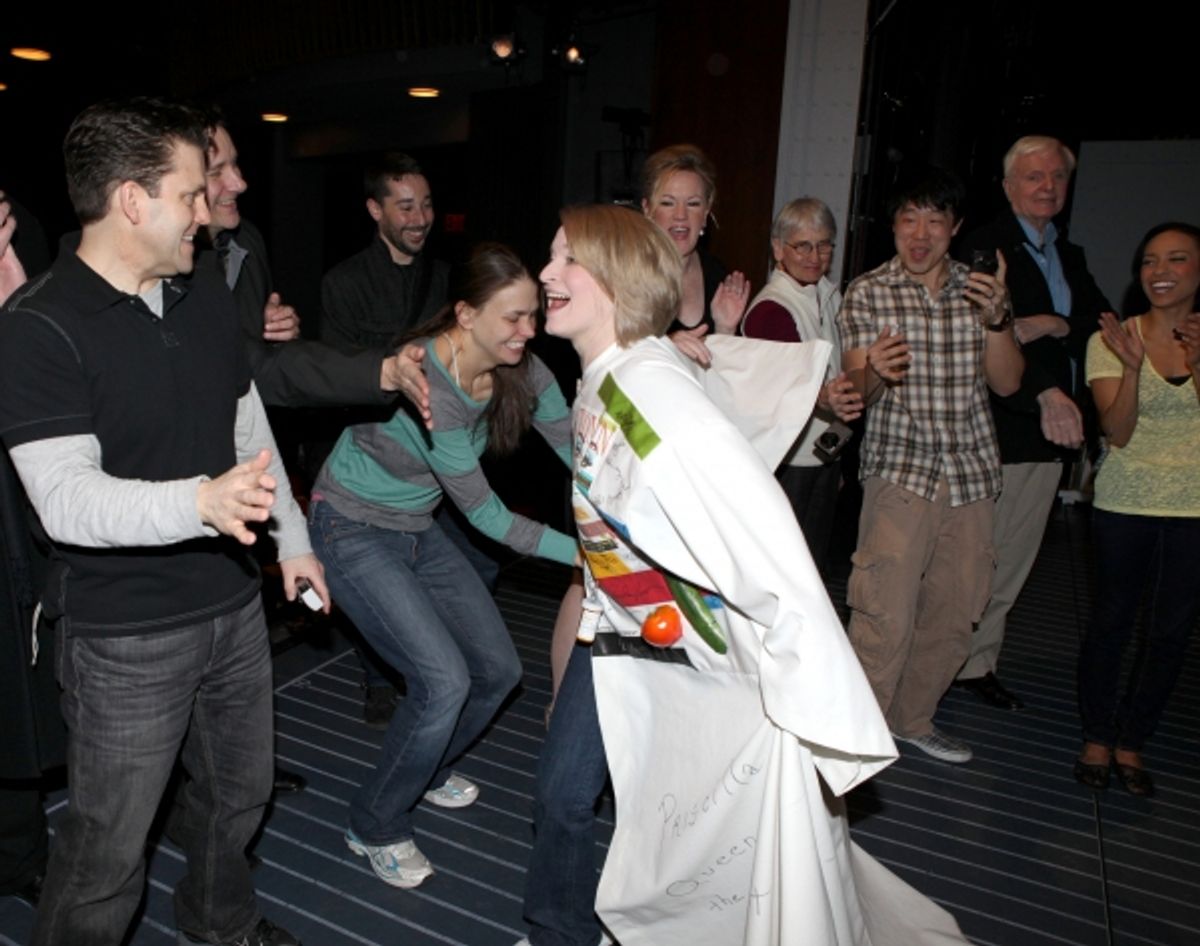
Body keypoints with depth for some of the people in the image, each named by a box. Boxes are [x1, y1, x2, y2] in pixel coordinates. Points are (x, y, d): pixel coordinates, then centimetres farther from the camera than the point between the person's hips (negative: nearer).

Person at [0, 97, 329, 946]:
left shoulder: (209, 301, 5)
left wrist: (293, 536, 15)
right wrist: (200, 502, -43)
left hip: (235, 605, 7)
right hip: (126, 636, -7)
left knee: (240, 794, 24)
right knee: (107, 853, 8)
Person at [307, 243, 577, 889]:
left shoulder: (520, 370, -10)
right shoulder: (425, 383, -31)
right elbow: (484, 513, -26)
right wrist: (581, 552, -25)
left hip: (418, 529, 7)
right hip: (354, 531, -7)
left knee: (499, 671, 8)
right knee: (445, 680, -17)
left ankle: (424, 767, 37)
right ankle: (375, 826, 10)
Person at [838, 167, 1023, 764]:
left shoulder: (981, 288, 9)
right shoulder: (867, 294, 0)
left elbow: (1007, 382, 1)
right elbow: (856, 392, -9)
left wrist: (994, 319, -15)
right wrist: (873, 372, -32)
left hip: (972, 471, 5)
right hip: (899, 469, -4)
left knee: (954, 613, 11)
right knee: (886, 616, -10)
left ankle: (912, 718, 31)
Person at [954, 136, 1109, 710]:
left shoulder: (1071, 257, 19)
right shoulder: (985, 248, -7)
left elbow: (1103, 326, 6)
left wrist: (1056, 325, -14)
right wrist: (1045, 394, -30)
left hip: (1053, 429, 8)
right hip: (997, 431, -8)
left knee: (1013, 559, 13)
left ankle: (976, 663, 26)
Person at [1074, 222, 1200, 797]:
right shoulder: (1111, 339, -3)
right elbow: (1118, 432, -12)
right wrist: (1133, 364, -25)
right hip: (1126, 504, -2)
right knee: (1111, 621, 4)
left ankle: (1132, 743, 25)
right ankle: (1096, 738, 21)